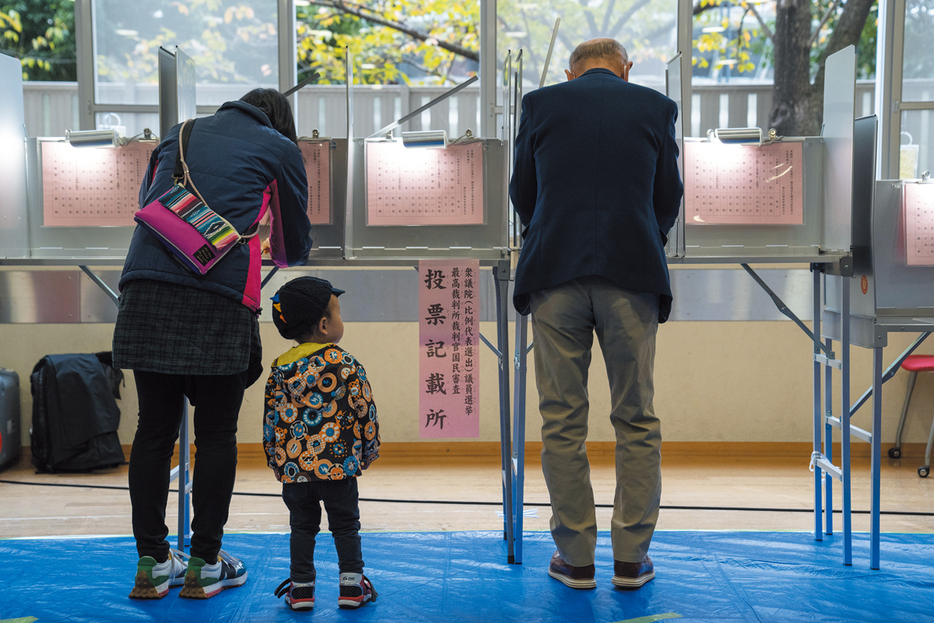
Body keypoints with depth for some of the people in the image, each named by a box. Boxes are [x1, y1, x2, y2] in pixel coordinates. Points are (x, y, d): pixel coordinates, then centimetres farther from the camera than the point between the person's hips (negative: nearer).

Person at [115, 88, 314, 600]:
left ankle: (151, 564, 18)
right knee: (216, 434, 7)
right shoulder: (279, 148, 16)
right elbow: (296, 246, 22)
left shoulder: (178, 135, 26)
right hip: (219, 299, -4)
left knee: (154, 430, 10)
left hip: (144, 290, 4)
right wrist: (281, 254, 45)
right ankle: (203, 565, 14)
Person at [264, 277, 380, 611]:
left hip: (293, 466, 3)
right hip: (338, 462, -3)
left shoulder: (280, 369, 4)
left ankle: (301, 587, 16)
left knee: (302, 526, 15)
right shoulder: (345, 364, -7)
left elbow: (271, 419, 7)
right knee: (345, 524, 10)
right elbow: (365, 409, -5)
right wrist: (369, 449, 10)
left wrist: (276, 460, 18)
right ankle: (351, 584, 10)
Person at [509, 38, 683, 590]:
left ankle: (576, 558, 14)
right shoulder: (656, 106, 8)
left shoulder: (541, 103, 8)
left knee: (562, 421, 8)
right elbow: (669, 198, 14)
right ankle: (631, 558, 16)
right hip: (632, 275, 0)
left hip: (554, 275, 0)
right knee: (637, 420, 10)